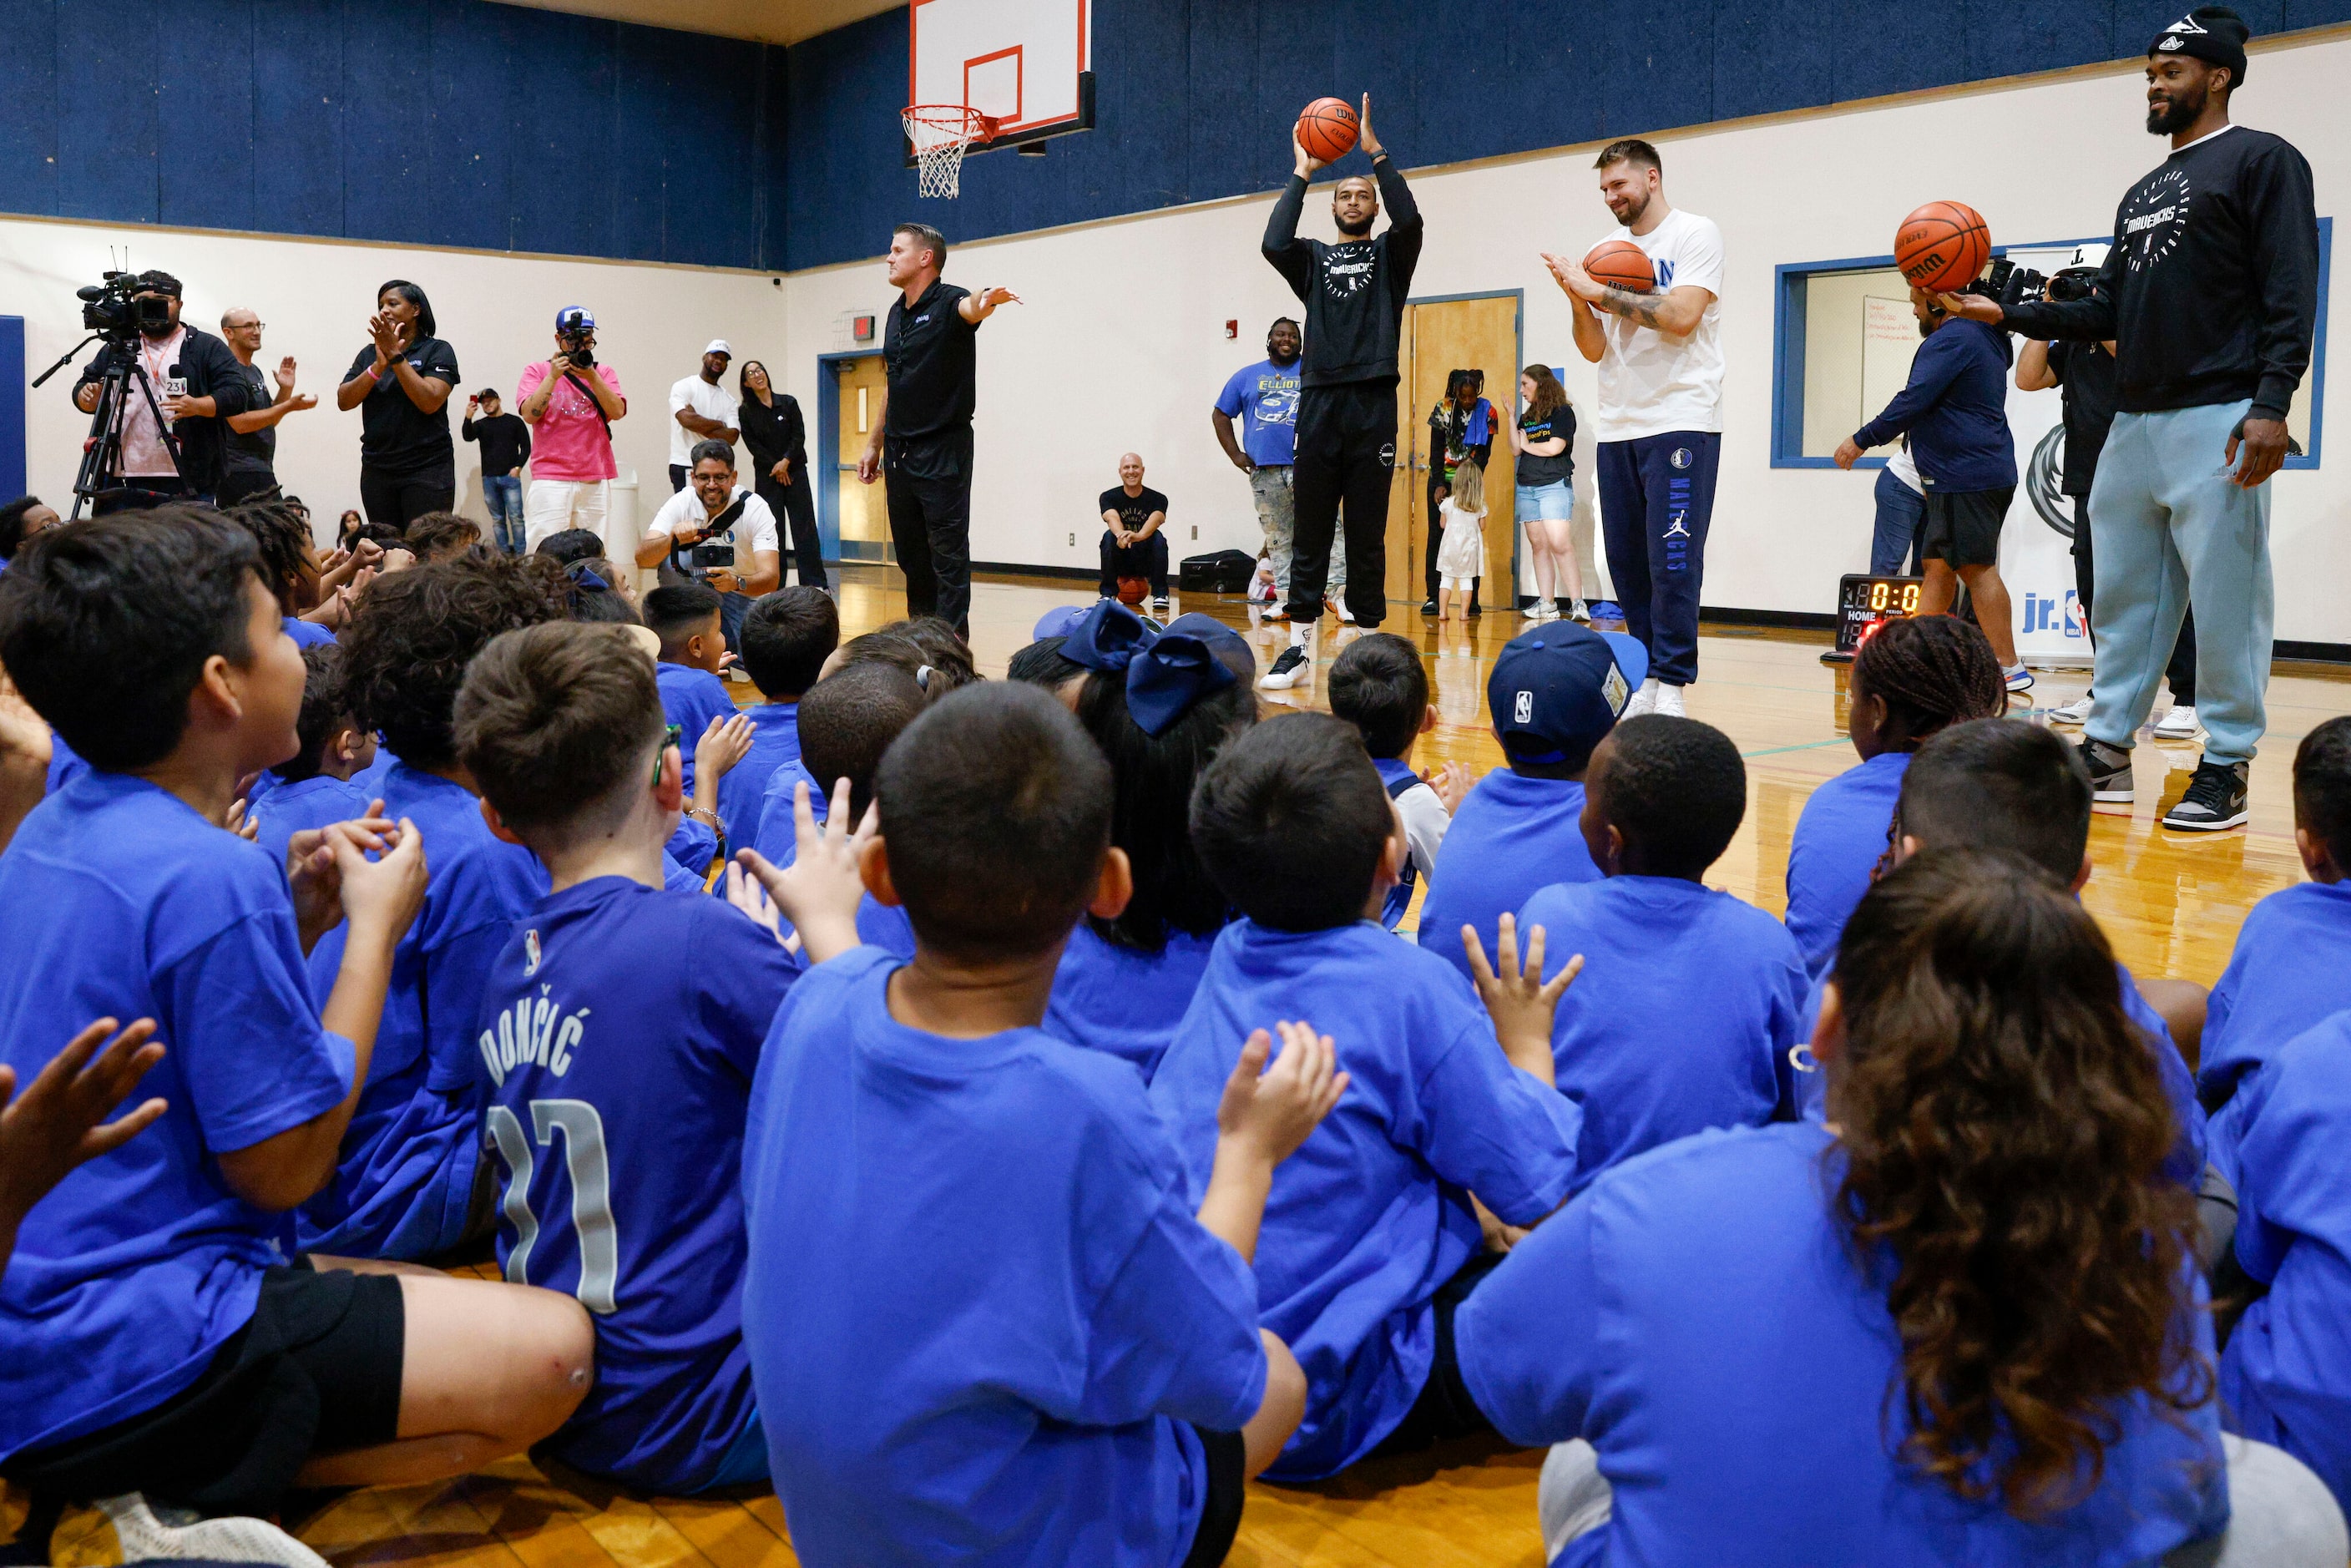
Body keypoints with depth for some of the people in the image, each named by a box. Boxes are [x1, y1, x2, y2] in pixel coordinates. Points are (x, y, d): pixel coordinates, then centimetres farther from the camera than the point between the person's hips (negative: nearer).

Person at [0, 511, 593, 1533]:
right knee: (552, 1349, -10)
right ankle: (186, 1488, -10)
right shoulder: (211, 879, -23)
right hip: (119, 1365, -10)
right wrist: (373, 930, -9)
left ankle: (173, 1477, 5)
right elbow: (285, 1166, -16)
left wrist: (294, 921, 6)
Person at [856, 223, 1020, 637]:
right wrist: (875, 443, 22)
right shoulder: (897, 312, 14)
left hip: (943, 451, -8)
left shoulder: (948, 302, -9)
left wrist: (986, 301, -59)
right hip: (899, 452, 8)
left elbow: (970, 308, -35)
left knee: (949, 555, -6)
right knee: (911, 555, 13)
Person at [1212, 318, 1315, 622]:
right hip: (1265, 472, 3)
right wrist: (1235, 454, 7)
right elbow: (1220, 415, 17)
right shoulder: (1247, 377, 13)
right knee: (1278, 540, 9)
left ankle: (1342, 591, -13)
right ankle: (1285, 599, 15)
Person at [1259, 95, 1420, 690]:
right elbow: (1273, 244, -6)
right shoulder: (1313, 258, 16)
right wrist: (1301, 175, 0)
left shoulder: (1390, 254, 13)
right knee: (1310, 534, 2)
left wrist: (1375, 152, -8)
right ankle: (1300, 646, 6)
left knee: (1367, 536, 1)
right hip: (1319, 401, 1)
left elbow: (1410, 220, -10)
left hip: (1374, 403, -1)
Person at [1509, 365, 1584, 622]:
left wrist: (1527, 445, 1)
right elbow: (1516, 449, 7)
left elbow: (1555, 447, -14)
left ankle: (1577, 604, -16)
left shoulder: (1562, 412, -3)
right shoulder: (1526, 417, 17)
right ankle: (1547, 604, 4)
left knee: (1560, 544, -16)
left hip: (1555, 485, -7)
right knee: (1538, 545, 3)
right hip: (1527, 487, 7)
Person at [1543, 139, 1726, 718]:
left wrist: (1600, 291, -12)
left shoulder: (1695, 235, -1)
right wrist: (1578, 298, -5)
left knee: (1673, 561, -10)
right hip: (1617, 427, 6)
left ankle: (1672, 686, -6)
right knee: (1627, 562, 6)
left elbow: (1681, 316, -16)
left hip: (1680, 423, -6)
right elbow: (1595, 349, 13)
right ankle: (1648, 678, 13)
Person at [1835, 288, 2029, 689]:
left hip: (1968, 477, -11)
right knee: (1939, 566, 11)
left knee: (1976, 567, -9)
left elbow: (1912, 402, -18)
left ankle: (2009, 668, -8)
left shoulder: (1950, 340, -12)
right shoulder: (1983, 337, 22)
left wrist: (1861, 440, -11)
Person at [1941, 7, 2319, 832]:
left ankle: (2227, 766, 1)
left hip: (2217, 422, -8)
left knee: (2225, 598, -5)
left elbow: (2291, 293, -9)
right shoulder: (2142, 193, 23)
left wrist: (2272, 401, -20)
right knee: (2123, 593, 8)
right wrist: (2008, 313, 9)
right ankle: (2107, 750, 14)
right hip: (2134, 423, 8)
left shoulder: (2263, 161, 0)